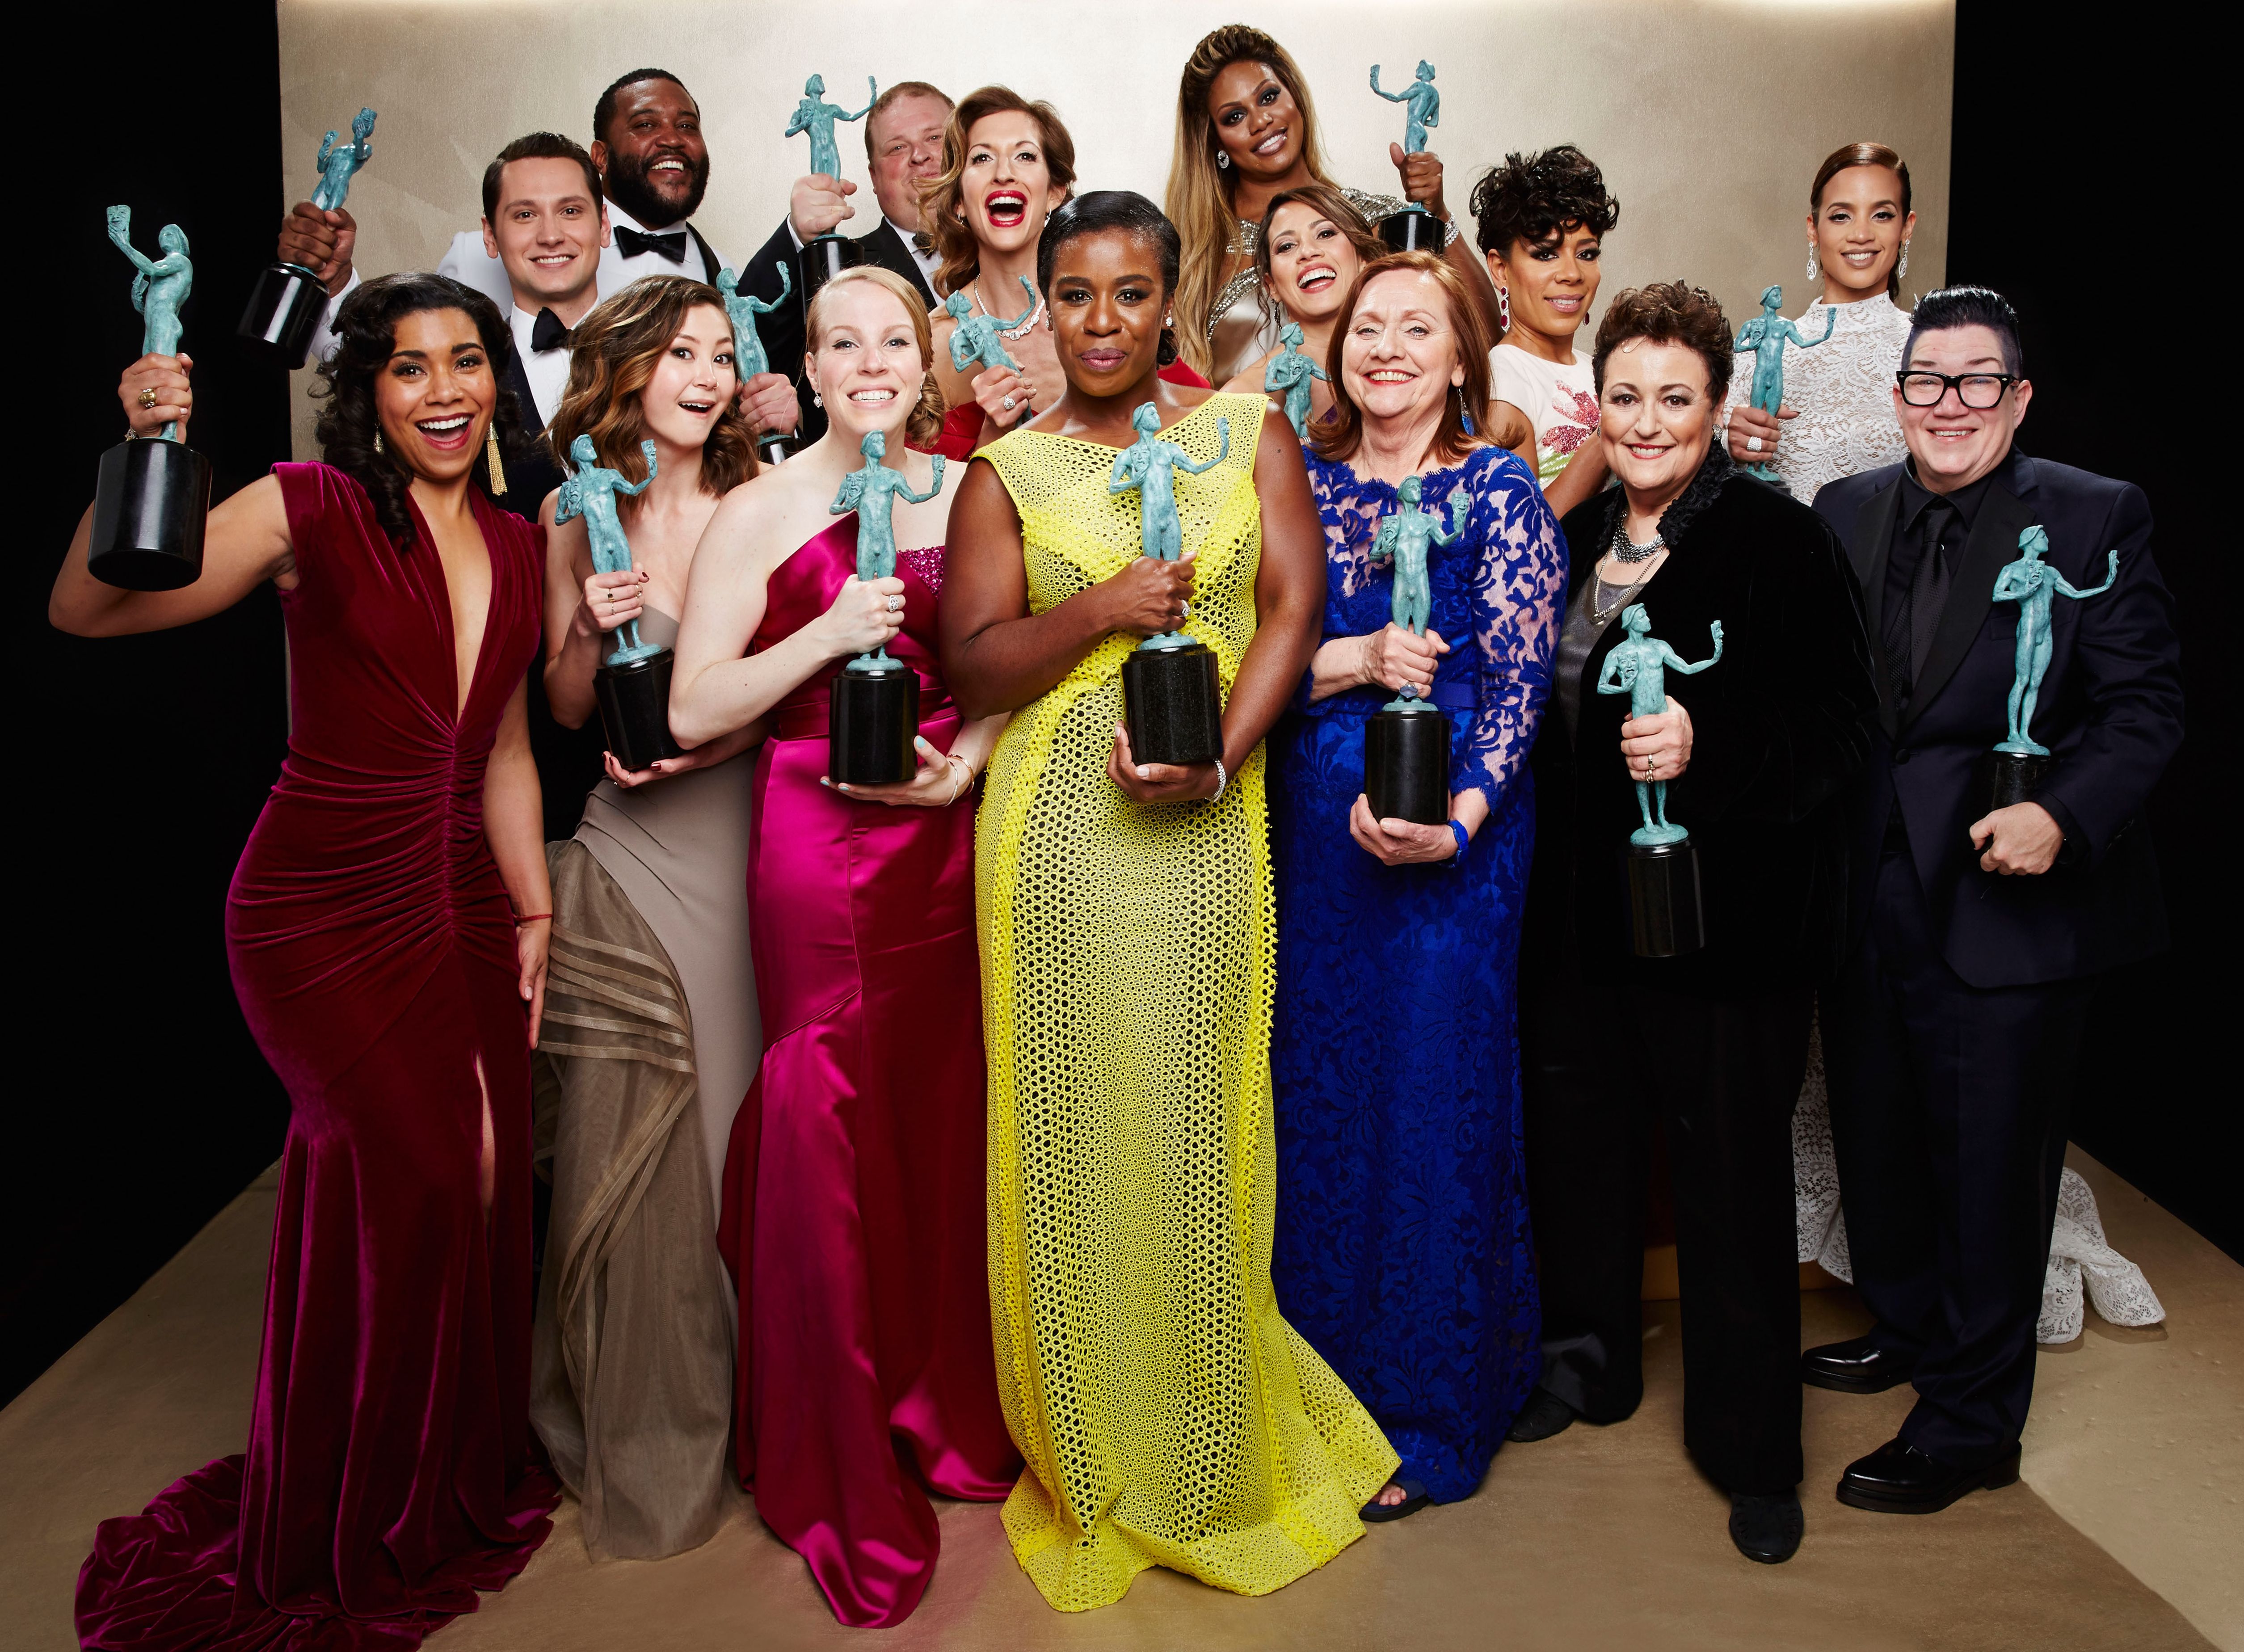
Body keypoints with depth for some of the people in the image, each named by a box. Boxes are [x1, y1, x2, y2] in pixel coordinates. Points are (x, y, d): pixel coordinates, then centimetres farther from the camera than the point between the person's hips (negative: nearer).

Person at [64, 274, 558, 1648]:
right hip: (327, 916, -5)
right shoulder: (311, 512, -10)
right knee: (415, 1181, -7)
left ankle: (463, 1476, 33)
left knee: (487, 1180, 7)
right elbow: (88, 611, -20)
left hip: (464, 907, 6)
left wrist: (534, 913, 11)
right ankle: (354, 1533, 18)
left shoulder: (519, 546, 7)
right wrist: (143, 453, -34)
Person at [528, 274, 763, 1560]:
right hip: (633, 850, 1)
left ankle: (738, 1396, 24)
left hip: (744, 833, 0)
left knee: (737, 1110, 4)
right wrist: (591, 623, -11)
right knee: (631, 1125, 3)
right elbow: (566, 708, 7)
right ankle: (642, 1425, 21)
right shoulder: (577, 518, 4)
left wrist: (704, 741, -13)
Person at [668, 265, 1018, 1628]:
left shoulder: (966, 495, 9)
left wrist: (961, 766, -4)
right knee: (832, 1121, 1)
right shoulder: (761, 511, 0)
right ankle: (847, 1472, 18)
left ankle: (952, 1405, 28)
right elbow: (694, 710, -5)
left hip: (949, 833, 3)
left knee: (947, 1110, 6)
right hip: (817, 841, -3)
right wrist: (830, 633, -15)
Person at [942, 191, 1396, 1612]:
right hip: (1055, 829, 1)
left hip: (1205, 827, 0)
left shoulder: (1251, 431, 10)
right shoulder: (1009, 470, 9)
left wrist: (1221, 762, -13)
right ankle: (1100, 1459, 24)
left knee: (1196, 1118, 4)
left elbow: (1294, 609, 0)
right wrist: (1096, 609, -14)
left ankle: (1217, 1454, 26)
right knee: (1071, 1121, 5)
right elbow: (972, 668, 3)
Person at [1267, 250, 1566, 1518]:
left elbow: (1520, 679, -9)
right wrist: (1357, 662, -12)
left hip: (1453, 834, -4)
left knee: (1431, 1093, 1)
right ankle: (1324, 1372, 28)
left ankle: (1426, 1410, 19)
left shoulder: (1500, 490, -1)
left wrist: (1458, 822, -22)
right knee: (1317, 1089, 9)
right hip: (1312, 829, 4)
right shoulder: (1302, 483, 10)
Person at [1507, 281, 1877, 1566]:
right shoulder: (1574, 542, 11)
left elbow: (1840, 721, -14)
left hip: (1725, 912, -6)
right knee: (1579, 1135, 16)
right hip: (1581, 905, 6)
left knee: (1732, 1168, 3)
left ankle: (1753, 1448, 19)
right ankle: (1592, 1363, 38)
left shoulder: (1780, 537, -9)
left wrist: (1706, 749, -27)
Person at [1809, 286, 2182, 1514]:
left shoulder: (2097, 519, -6)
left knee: (1989, 1168, 5)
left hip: (2008, 905, -5)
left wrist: (2063, 815, -24)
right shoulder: (1844, 512, 7)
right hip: (1865, 896, 5)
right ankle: (1907, 1329, 44)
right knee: (1877, 1138, 19)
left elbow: (2143, 706, -8)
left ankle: (1969, 1426, 21)